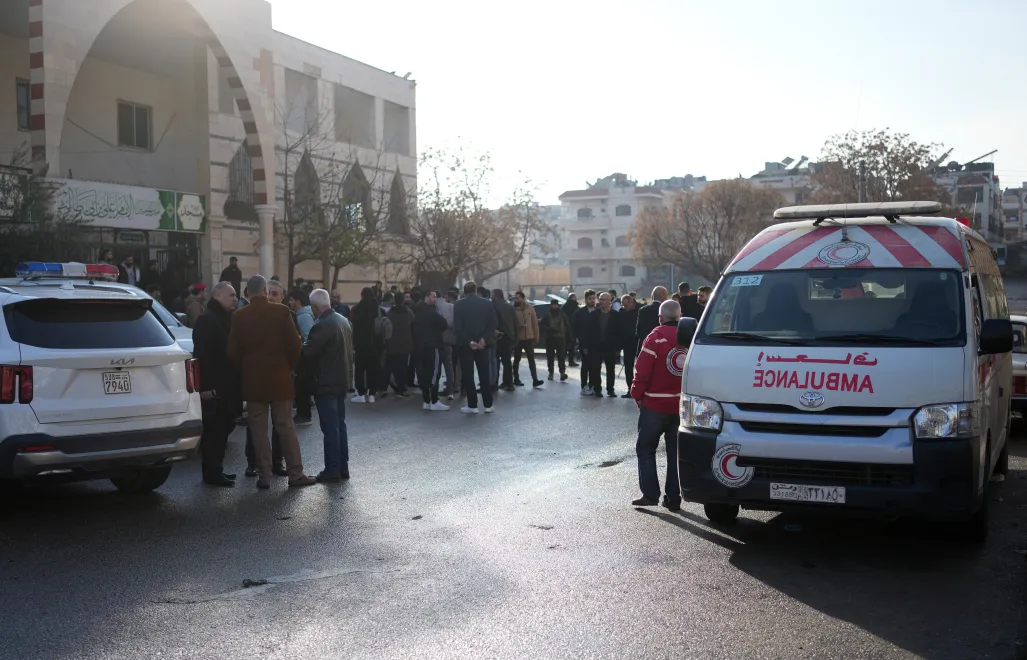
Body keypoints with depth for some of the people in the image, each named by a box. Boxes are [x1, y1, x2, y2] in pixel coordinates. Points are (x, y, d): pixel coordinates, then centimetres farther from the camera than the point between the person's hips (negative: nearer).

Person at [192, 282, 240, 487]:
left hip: (226, 385, 9)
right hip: (214, 386, -9)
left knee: (223, 427, 12)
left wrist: (236, 383, 15)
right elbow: (202, 354, -19)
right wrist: (206, 386, -25)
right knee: (214, 429, -6)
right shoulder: (207, 320, -11)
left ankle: (215, 470, 19)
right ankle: (212, 472, 0)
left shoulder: (227, 319, 18)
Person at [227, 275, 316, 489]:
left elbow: (233, 351, -1)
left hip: (253, 381, 1)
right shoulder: (281, 311, -6)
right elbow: (295, 345, -7)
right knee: (286, 428, 5)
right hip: (279, 378, -1)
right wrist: (289, 366, 9)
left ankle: (264, 476, 7)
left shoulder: (239, 316, -2)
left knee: (259, 430, 6)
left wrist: (244, 372, 14)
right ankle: (295, 474, 6)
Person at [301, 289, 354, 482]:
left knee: (330, 427, -3)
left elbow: (307, 352, -20)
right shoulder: (344, 321, 9)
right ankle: (343, 468, 19)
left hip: (326, 383, -9)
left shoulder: (321, 325, -20)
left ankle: (332, 471, 1)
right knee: (340, 424, 14)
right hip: (342, 380, 9)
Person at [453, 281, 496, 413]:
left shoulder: (459, 304, -4)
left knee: (468, 375, 1)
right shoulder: (487, 303, 3)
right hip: (481, 344, 3)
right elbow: (493, 323, -2)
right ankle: (488, 405, 8)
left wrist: (469, 341, -10)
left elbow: (457, 326, -12)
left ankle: (472, 405, 0)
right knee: (484, 375, 8)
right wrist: (483, 338, -6)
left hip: (465, 344, -2)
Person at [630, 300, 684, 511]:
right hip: (682, 405, 5)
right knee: (675, 452, 11)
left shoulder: (656, 337, -12)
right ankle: (673, 498, 12)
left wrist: (637, 395, -1)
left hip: (655, 405, -5)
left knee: (646, 448, 7)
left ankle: (650, 494, 0)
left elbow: (642, 370, -14)